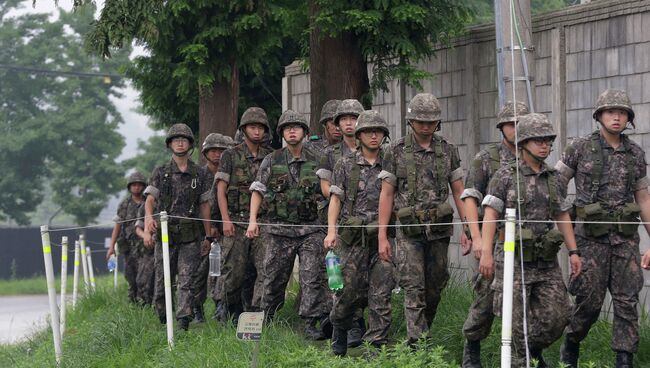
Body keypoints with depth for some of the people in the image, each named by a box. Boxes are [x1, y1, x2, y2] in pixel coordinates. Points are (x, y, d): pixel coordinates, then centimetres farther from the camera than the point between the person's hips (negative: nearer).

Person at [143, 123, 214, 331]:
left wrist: (208, 236, 8)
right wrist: (149, 219, -24)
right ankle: (162, 320, 19)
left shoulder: (200, 174, 8)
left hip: (190, 236, 0)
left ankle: (183, 322, -14)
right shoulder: (160, 173, 7)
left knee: (186, 281, -9)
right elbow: (150, 200, -3)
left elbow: (204, 205, 10)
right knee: (162, 281, 4)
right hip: (165, 233, 0)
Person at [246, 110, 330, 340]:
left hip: (310, 229, 0)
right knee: (274, 278, 6)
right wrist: (253, 220, -6)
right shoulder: (271, 161, 4)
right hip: (279, 229, 0)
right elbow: (257, 191, 4)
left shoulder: (315, 162, 6)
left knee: (313, 277, -9)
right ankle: (266, 321, 22)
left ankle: (311, 324, -8)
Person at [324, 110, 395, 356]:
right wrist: (331, 231, -9)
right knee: (348, 291, -1)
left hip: (382, 237, 1)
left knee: (381, 295, -4)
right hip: (353, 239, -1)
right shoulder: (345, 166, 8)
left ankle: (377, 345, 0)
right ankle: (339, 331, 24)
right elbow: (336, 198, 3)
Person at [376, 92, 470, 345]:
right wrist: (382, 236, -5)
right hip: (409, 231, -3)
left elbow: (458, 192, 8)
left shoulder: (447, 151, 5)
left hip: (439, 230, 3)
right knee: (414, 290, -8)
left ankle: (423, 333, 30)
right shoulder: (396, 151, -2)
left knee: (434, 288, 10)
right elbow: (386, 194, -1)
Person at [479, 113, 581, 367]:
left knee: (556, 317, 1)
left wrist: (573, 251, 9)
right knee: (516, 322, -3)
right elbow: (490, 214, -10)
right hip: (514, 259, -5)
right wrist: (486, 252, -20)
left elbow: (562, 216, 17)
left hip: (546, 260, 5)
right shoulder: (505, 176, -4)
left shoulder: (552, 178, 11)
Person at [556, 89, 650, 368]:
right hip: (592, 236, -3)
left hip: (626, 236, 3)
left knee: (627, 301, -3)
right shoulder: (580, 148, -2)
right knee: (590, 300, -1)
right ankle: (571, 345, 26)